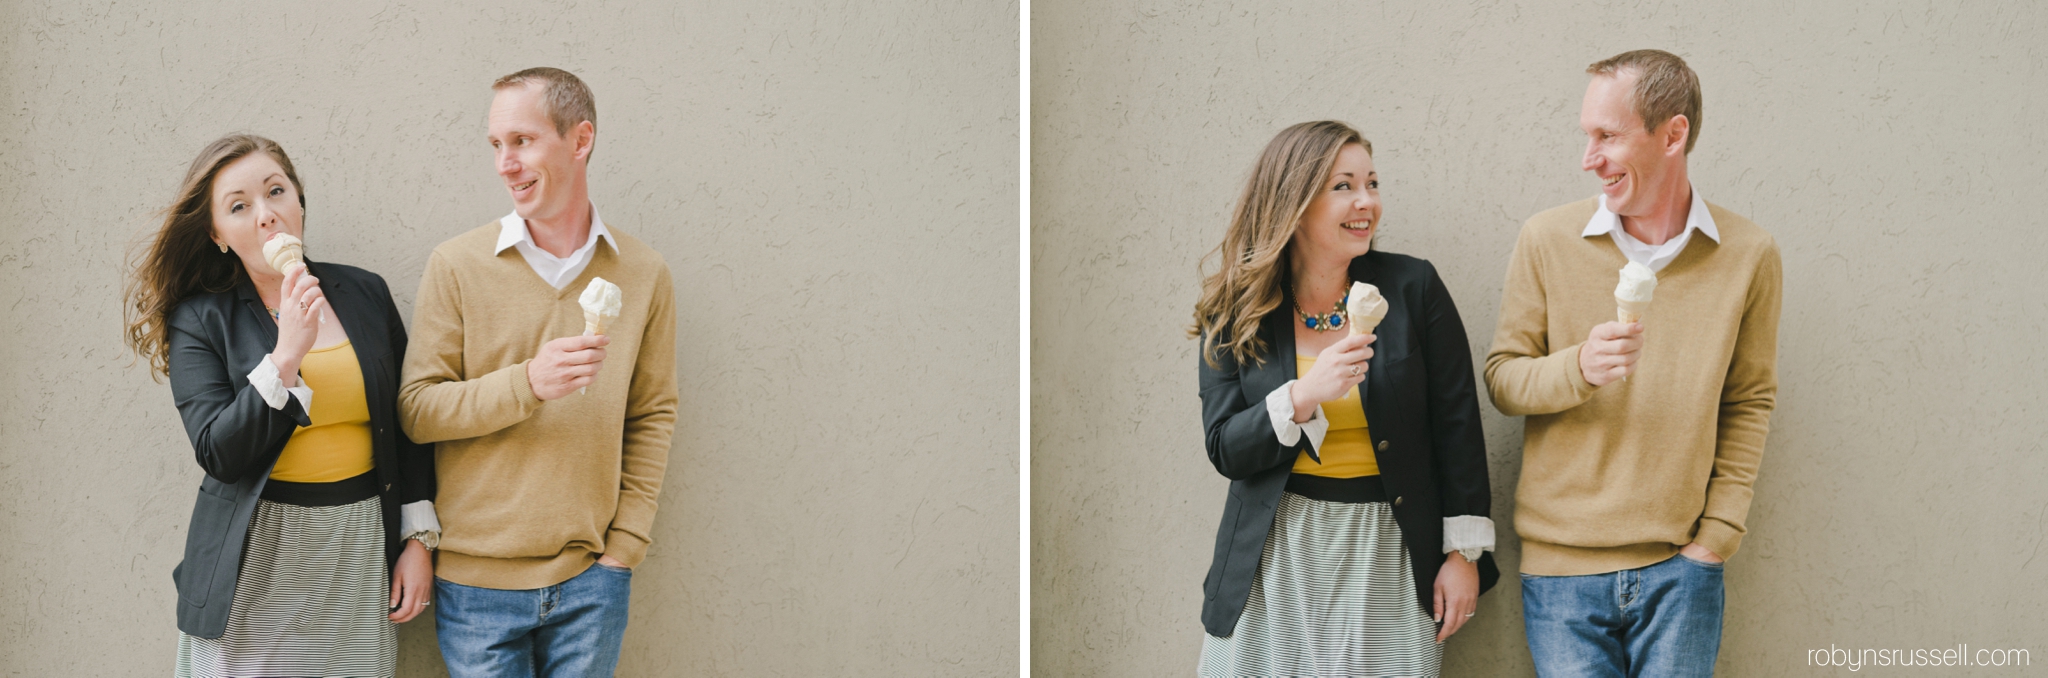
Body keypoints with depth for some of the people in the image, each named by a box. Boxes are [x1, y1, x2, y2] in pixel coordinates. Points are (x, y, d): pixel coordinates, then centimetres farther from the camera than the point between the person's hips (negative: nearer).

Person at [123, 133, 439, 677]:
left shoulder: (364, 293, 5)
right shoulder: (199, 320, -3)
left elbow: (407, 426, 10)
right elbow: (219, 455, -14)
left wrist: (419, 538, 5)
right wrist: (287, 355, -21)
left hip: (359, 548, 2)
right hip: (255, 561, -2)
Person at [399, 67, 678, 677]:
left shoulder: (643, 274, 3)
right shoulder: (456, 266, -3)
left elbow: (652, 417, 7)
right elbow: (417, 410, -5)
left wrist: (625, 544, 0)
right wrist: (526, 384, -20)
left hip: (590, 581, 1)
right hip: (476, 578, -1)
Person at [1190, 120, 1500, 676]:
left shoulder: (1412, 287, -3)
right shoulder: (1236, 315, 0)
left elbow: (1457, 427, 0)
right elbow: (1224, 450, -6)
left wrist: (1464, 552, -2)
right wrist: (1305, 396, -23)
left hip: (1388, 559, 0)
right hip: (1277, 562, 1)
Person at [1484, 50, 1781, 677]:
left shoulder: (1748, 256, -1)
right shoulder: (1547, 241, -3)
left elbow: (1749, 402, 6)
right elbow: (1502, 378, 1)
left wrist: (1718, 533, 0)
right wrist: (1580, 367, -19)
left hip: (1681, 567, 0)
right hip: (1562, 568, 0)